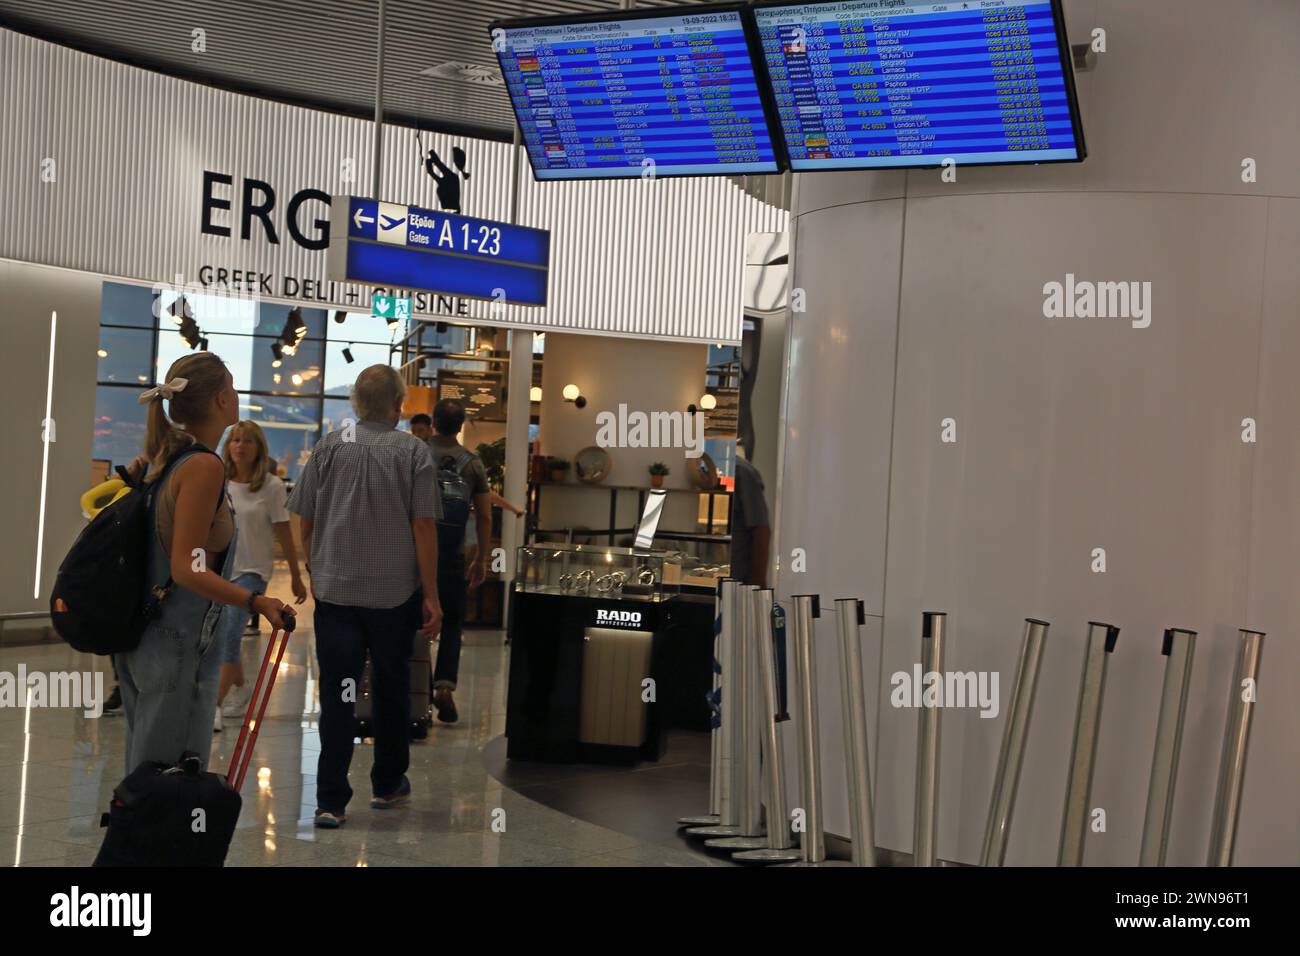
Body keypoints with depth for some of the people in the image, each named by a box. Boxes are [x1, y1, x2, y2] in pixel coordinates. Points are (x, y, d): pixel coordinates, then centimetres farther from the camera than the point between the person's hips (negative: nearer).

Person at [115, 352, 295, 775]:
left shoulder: (166, 458, 8)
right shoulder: (204, 466, -17)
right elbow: (187, 568, -21)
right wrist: (256, 601, -29)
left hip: (141, 638, 9)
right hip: (176, 645, -9)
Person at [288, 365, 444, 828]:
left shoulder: (329, 446, 0)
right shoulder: (413, 451, -6)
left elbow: (305, 522, 4)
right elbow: (424, 526, -9)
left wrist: (313, 572, 21)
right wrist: (431, 596, -4)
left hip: (334, 590, 1)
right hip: (396, 593, -1)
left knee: (337, 695, 2)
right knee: (391, 689, 15)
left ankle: (331, 801, -2)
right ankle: (388, 785, 30)